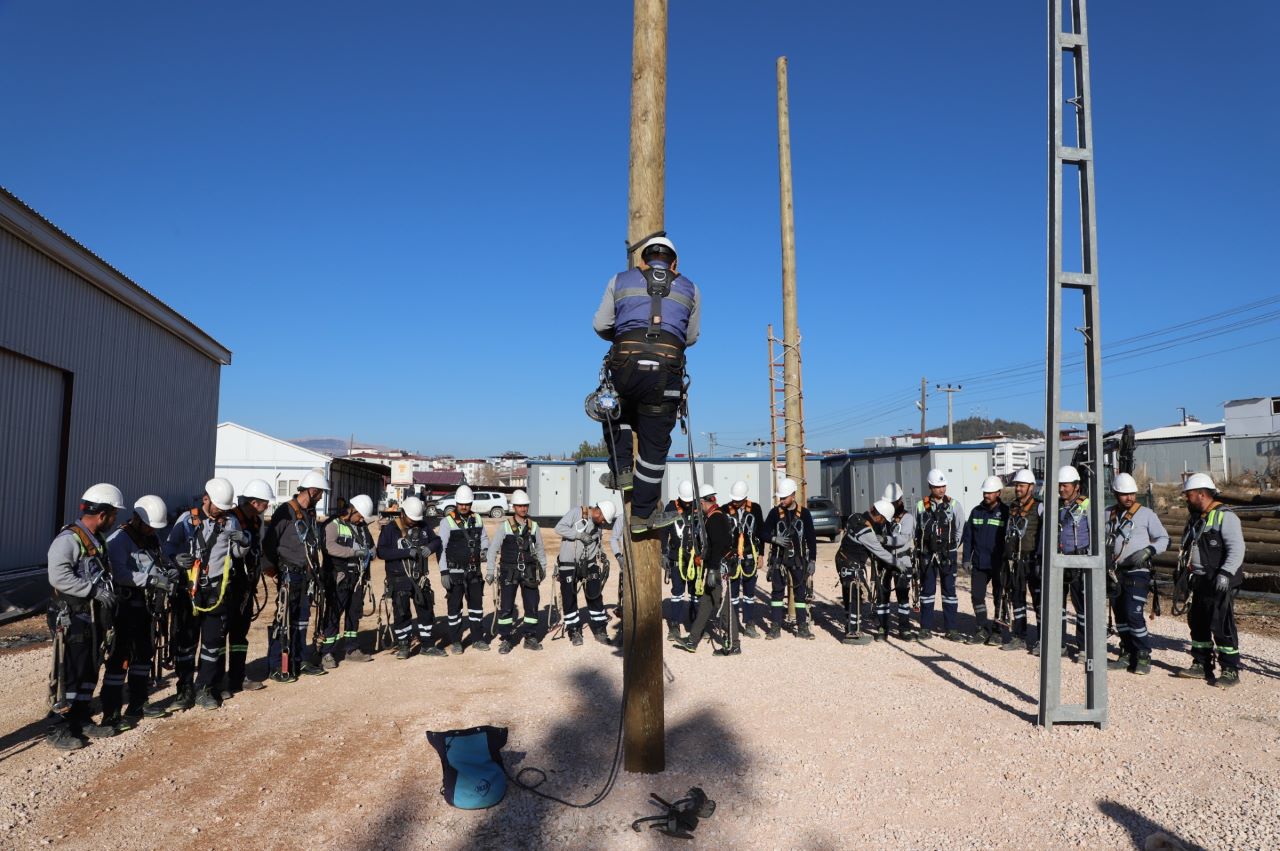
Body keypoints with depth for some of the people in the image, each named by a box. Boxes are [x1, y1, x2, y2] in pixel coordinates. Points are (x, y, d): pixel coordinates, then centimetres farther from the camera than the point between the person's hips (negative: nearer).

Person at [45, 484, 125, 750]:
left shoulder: (98, 540, 13)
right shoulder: (68, 539, -16)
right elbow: (58, 576, -28)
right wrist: (96, 590, -25)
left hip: (95, 618, 9)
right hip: (72, 619, -9)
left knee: (90, 671, 15)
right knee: (69, 674, -2)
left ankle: (82, 720, 27)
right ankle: (60, 729, 9)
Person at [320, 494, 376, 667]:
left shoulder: (362, 527, 15)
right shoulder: (334, 525, -9)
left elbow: (371, 545, 26)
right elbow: (330, 546, -25)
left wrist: (370, 552, 2)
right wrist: (354, 552, -30)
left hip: (357, 577, 7)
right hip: (339, 578, -7)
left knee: (354, 613, 14)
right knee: (334, 614, -4)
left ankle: (351, 649, 26)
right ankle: (327, 654, 3)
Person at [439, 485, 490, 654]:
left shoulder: (477, 519, 5)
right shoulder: (447, 521, -9)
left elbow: (484, 538, 18)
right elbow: (441, 548, -10)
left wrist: (485, 550, -6)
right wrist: (444, 572, -15)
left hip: (475, 570, 5)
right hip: (455, 571, -5)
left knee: (476, 603, 11)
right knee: (455, 606, 4)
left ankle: (477, 639, 23)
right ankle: (455, 642, 15)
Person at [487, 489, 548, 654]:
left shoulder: (533, 526, 4)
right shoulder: (505, 526, -5)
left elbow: (540, 548, 14)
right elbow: (493, 548, -3)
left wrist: (543, 567, 17)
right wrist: (490, 571, -4)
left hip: (529, 572, 3)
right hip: (509, 572, -3)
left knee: (532, 605, 6)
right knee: (506, 607, -1)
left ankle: (530, 638, 19)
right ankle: (505, 640, 11)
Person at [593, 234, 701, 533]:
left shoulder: (620, 280, 17)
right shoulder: (690, 288, 20)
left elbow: (600, 325, 16)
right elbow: (691, 337, 24)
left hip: (625, 366, 0)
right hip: (667, 371, 0)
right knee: (654, 444, 10)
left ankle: (621, 470, 23)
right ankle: (643, 513, 19)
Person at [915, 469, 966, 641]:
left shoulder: (953, 505, -2)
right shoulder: (921, 505, 0)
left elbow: (961, 528, 6)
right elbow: (915, 529, 9)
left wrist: (952, 545, 7)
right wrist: (919, 548, 7)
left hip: (947, 554, 0)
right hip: (927, 554, 1)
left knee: (949, 590, 3)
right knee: (927, 590, 7)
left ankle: (951, 629, 8)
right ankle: (926, 628, 14)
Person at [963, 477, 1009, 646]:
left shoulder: (1006, 512, -5)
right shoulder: (976, 511, 8)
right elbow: (968, 536, 10)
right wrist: (967, 558, 4)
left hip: (998, 564, -4)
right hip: (979, 563, 4)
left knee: (999, 597, 6)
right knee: (977, 596, 4)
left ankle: (996, 631, 16)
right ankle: (983, 629, 16)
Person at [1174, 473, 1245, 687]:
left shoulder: (1225, 517, -11)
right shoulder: (1195, 518, 16)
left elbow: (1237, 548, -20)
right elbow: (1187, 548, 25)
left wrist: (1226, 573, -29)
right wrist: (1183, 573, 21)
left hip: (1219, 583, -9)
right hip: (1199, 581, 9)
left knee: (1222, 626, -6)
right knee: (1197, 623, 14)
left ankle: (1231, 671, 2)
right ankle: (1201, 665, 24)